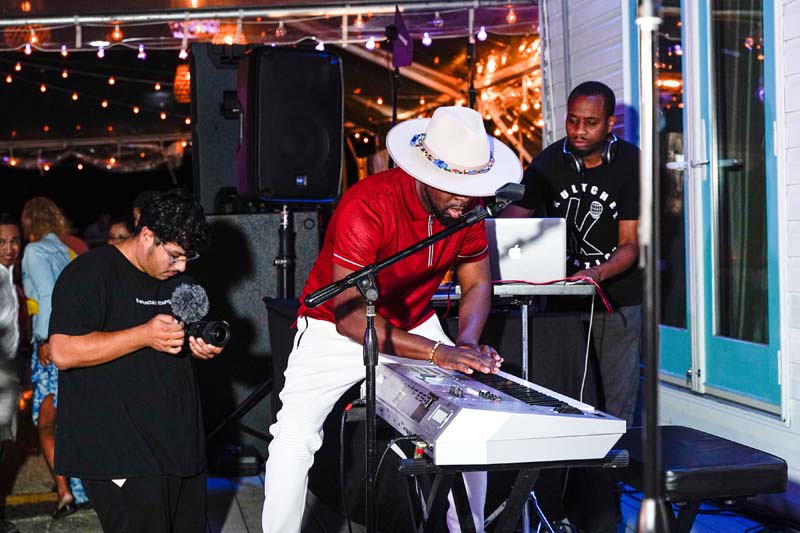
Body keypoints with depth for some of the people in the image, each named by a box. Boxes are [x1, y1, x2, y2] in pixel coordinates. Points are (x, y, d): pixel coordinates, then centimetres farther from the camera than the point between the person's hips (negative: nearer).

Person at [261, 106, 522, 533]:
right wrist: (436, 353, -43)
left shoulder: (469, 205, -13)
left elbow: (477, 283, -2)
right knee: (295, 437, -16)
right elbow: (349, 316, -36)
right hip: (336, 327, -5)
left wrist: (467, 342, -23)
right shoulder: (367, 207, -33)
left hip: (415, 324, 5)